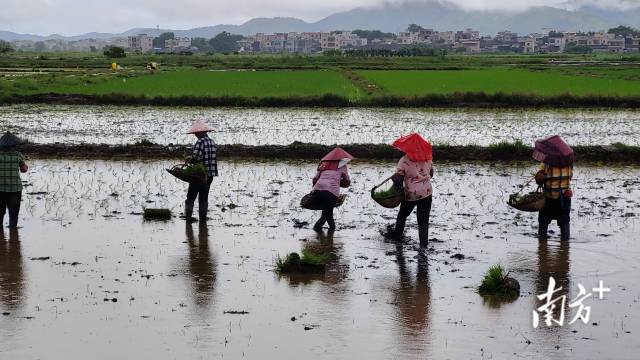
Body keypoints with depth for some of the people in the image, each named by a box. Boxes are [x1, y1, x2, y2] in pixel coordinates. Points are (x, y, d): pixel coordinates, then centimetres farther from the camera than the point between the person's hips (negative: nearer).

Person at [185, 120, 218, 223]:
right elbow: (214, 158, 10)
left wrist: (188, 160, -4)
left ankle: (188, 217, 3)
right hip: (209, 175, 7)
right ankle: (203, 218, 13)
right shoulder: (211, 142, 7)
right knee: (204, 198, 13)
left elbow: (196, 158, -24)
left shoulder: (200, 143, -17)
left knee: (191, 197, 4)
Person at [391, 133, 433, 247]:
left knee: (402, 216, 22)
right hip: (427, 193, 2)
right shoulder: (428, 158, 0)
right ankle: (423, 243, -1)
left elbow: (397, 179, -13)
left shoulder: (404, 161, -13)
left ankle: (397, 235, 34)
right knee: (423, 220, 6)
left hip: (411, 194, -2)